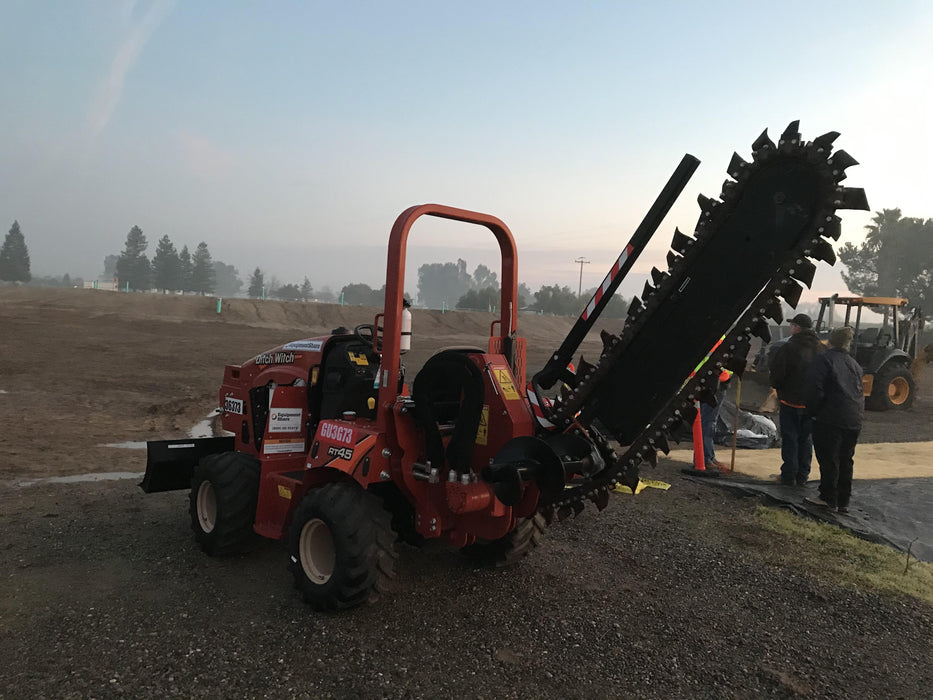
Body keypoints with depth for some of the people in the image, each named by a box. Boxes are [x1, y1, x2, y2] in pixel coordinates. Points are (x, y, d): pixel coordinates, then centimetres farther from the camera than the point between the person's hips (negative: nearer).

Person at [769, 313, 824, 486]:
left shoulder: (788, 348, -15)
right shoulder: (821, 349, 3)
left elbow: (776, 374, -14)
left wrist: (777, 386, 6)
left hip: (791, 401, -5)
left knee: (790, 438, 3)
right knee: (806, 438, 13)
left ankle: (789, 476, 5)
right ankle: (802, 475, 18)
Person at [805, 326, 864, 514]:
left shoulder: (824, 360, -7)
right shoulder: (855, 364, 15)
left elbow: (815, 389, -14)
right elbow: (860, 391, 19)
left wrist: (813, 411, -4)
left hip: (830, 419, -6)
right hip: (854, 421, 7)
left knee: (828, 459, 2)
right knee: (845, 460, 13)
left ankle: (828, 498, 8)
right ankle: (843, 501, 18)